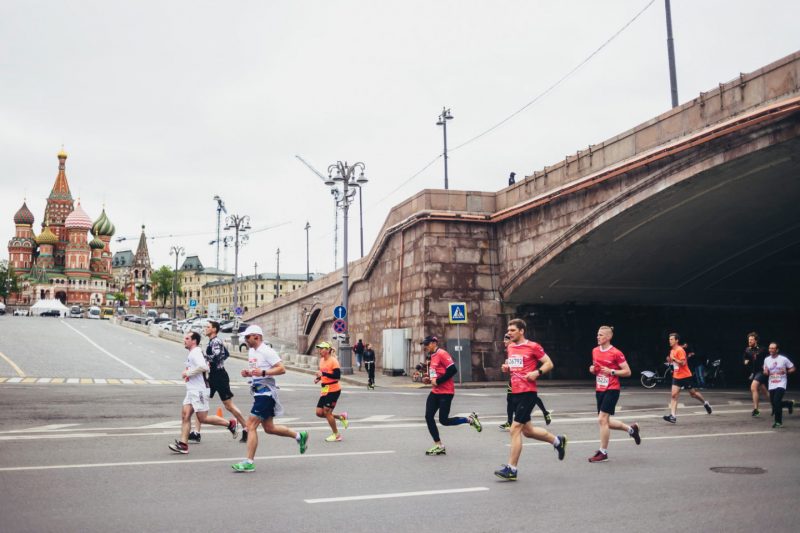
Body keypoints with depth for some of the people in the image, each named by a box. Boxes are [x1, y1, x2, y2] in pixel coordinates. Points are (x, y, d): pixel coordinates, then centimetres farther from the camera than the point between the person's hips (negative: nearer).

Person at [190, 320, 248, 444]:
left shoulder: (215, 342, -15)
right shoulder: (213, 341, 13)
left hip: (220, 377, -10)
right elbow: (226, 354, 25)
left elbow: (216, 357, -30)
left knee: (229, 406, -3)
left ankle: (246, 430, 7)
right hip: (212, 377, 10)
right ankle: (196, 434, 8)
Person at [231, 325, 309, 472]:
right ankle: (300, 436, 29)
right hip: (258, 392, 10)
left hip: (266, 392, -10)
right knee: (269, 428, 14)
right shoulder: (251, 351, 13)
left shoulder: (266, 351, -13)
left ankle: (249, 462, -5)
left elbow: (282, 369, -18)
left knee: (251, 425, -11)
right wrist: (247, 373, 5)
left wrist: (263, 372, -27)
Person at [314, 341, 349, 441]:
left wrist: (323, 374, -27)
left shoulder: (333, 360, -15)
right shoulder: (322, 360, 10)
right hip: (325, 390, 8)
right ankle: (341, 417, 24)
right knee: (319, 413, 4)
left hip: (333, 390, -8)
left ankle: (336, 435, 14)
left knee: (327, 412, -4)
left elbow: (337, 375, -23)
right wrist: (318, 378, 5)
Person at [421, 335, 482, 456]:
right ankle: (438, 446, 9)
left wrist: (438, 381, -19)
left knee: (443, 420, -6)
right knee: (429, 417, 0)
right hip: (435, 392, 9)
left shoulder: (442, 354, -14)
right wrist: (429, 379, 8)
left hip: (446, 392, -9)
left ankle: (470, 419, 13)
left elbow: (453, 370, -22)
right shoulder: (433, 356, 15)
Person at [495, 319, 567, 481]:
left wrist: (537, 372, -20)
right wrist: (507, 367, 5)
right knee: (528, 430, 16)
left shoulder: (533, 346, -9)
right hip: (515, 393, 8)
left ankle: (511, 469, -4)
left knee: (515, 429, -11)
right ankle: (557, 440, 39)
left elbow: (549, 364, -4)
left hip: (528, 393, -8)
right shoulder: (510, 347, 12)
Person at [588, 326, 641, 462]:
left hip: (611, 390, -8)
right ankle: (631, 428, 35)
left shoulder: (616, 353, -11)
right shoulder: (595, 351, 8)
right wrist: (592, 369, 2)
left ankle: (603, 453, -1)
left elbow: (627, 372, -8)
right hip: (599, 390, 8)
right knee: (605, 422, 12)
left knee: (602, 420, -12)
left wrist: (611, 371, -19)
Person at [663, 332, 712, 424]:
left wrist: (673, 359, -28)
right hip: (676, 377, 7)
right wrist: (670, 360, 3)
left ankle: (705, 403, 39)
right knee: (674, 395, -7)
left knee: (693, 394, 10)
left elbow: (683, 363, -24)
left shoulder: (680, 350, -17)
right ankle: (673, 416, -14)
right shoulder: (672, 350, 9)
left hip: (685, 376, -7)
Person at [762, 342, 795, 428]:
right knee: (774, 404, 7)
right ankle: (789, 404, 36)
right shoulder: (767, 360, 4)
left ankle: (778, 422, 2)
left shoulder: (783, 359, -8)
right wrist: (765, 372, -10)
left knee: (776, 402, -18)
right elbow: (765, 373, 13)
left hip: (781, 384, -5)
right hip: (771, 385, 5)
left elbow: (792, 368, 2)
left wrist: (786, 372, -17)